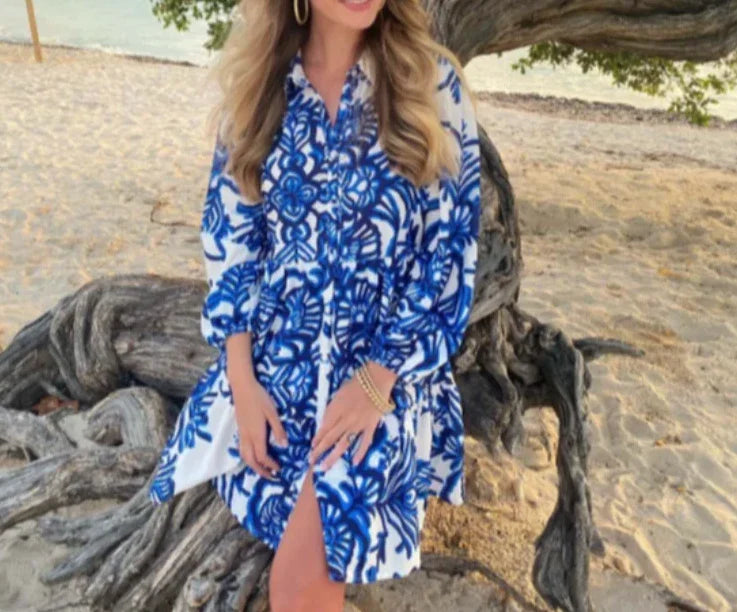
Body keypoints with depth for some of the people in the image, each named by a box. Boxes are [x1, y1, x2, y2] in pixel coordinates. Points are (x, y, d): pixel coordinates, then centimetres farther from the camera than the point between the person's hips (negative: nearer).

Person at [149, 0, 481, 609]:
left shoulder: (433, 81, -6)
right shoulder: (258, 82, 3)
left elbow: (452, 250, -7)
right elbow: (230, 236, 4)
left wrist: (377, 380, -13)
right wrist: (241, 378, -3)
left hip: (386, 360, -2)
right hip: (275, 358, 3)